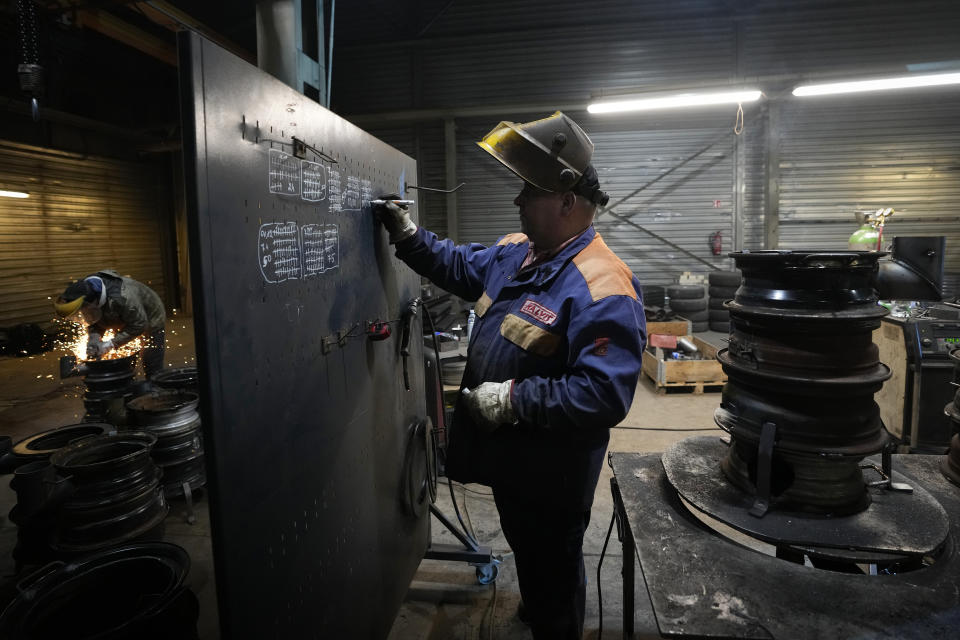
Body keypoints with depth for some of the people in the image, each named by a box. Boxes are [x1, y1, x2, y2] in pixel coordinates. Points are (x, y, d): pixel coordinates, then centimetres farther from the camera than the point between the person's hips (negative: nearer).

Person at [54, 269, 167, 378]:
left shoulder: (121, 298, -42)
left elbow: (138, 325, -33)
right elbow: (95, 323, -6)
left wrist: (111, 344, -33)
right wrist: (93, 338, -27)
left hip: (151, 320, -7)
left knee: (152, 369, -9)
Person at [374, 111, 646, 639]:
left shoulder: (602, 288, -29)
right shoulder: (515, 252, 0)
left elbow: (604, 396, -34)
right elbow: (459, 267, 17)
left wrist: (513, 400, -31)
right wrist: (409, 237, 4)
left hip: (551, 478, -9)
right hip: (510, 459, 9)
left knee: (552, 572, 18)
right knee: (527, 554, 33)